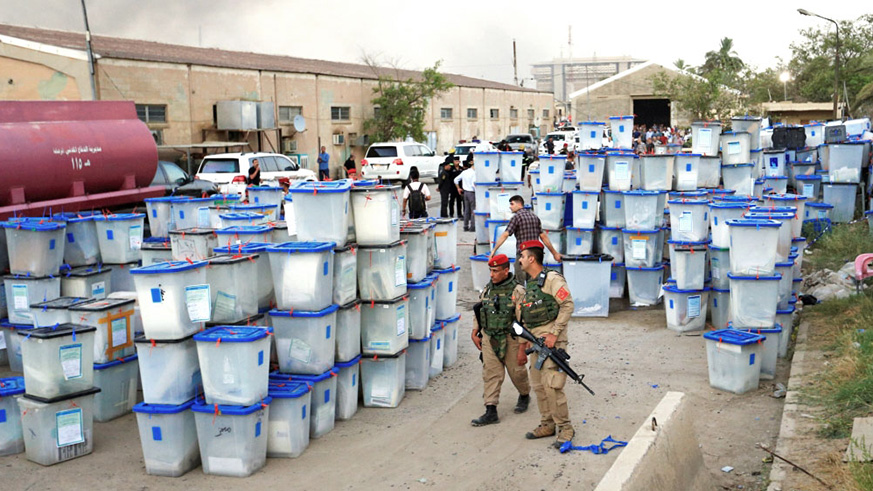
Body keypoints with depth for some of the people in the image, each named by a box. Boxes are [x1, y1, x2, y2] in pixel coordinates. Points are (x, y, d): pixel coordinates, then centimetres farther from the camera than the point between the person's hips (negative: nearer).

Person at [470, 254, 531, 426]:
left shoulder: (517, 291, -12)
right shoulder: (487, 289, 6)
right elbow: (478, 313, 20)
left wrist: (522, 349, -16)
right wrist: (474, 333, 10)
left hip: (511, 339, -4)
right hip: (489, 338, 4)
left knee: (517, 372, 10)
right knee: (491, 374, 0)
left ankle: (524, 396, 40)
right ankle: (491, 412, 1)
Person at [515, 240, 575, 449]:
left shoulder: (551, 278, -10)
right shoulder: (529, 284, 18)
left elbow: (568, 305, -16)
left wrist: (554, 333, -18)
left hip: (551, 339, -9)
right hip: (536, 340, 9)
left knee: (551, 385, -12)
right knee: (538, 385, 11)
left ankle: (565, 428, -3)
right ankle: (547, 425, 22)